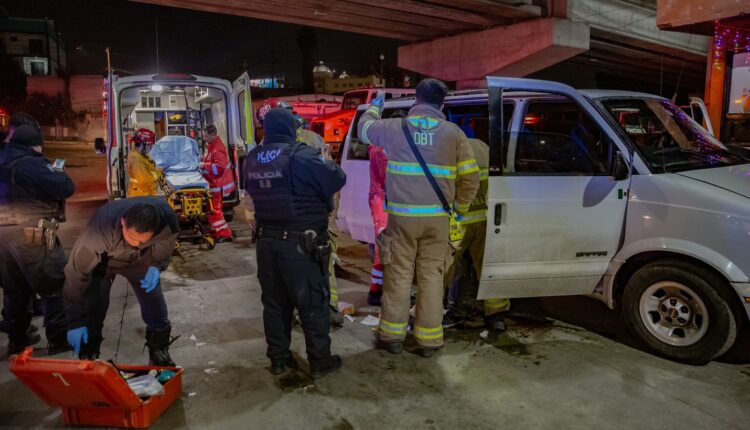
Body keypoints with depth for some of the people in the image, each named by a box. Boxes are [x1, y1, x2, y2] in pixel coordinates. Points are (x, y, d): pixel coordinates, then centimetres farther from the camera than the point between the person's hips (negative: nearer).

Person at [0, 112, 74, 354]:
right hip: (31, 235, -8)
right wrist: (58, 173, 4)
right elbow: (65, 189, -17)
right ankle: (59, 338, 8)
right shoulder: (32, 164, -16)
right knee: (55, 286, 4)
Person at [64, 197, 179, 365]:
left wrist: (157, 265, -29)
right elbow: (76, 275, -34)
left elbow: (167, 244, -11)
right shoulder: (101, 230, -44)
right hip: (102, 261, -2)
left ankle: (160, 355, 23)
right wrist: (75, 322, -31)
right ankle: (88, 359, 18)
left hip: (140, 260, 2)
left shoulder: (167, 219, -37)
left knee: (157, 311, 1)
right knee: (92, 311, -8)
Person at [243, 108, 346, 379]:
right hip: (301, 244, -6)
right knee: (313, 304, 7)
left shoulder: (252, 159, 5)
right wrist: (324, 163, 7)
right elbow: (337, 179, -12)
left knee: (274, 303, 17)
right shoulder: (300, 155, -17)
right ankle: (320, 361, 18)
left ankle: (278, 359, 27)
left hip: (267, 241, 6)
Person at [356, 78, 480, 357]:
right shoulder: (453, 133, 1)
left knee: (399, 275, 9)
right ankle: (428, 340, 16)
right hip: (437, 218, 1)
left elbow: (364, 128, 21)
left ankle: (392, 335, 19)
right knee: (432, 276, 8)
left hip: (402, 216, 0)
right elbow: (471, 177, 0)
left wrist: (375, 106, 40)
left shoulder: (394, 127, 1)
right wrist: (459, 207, 15)